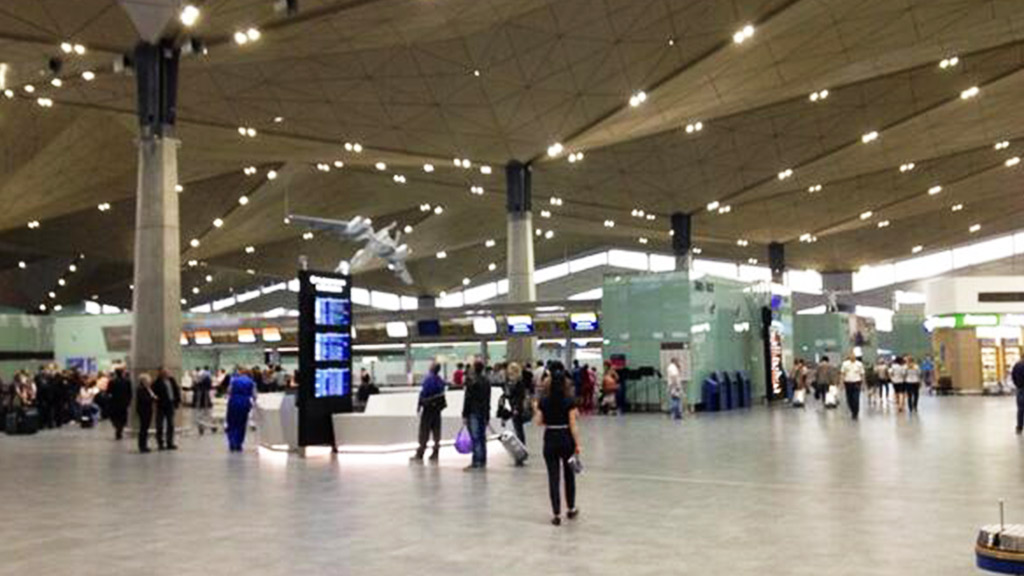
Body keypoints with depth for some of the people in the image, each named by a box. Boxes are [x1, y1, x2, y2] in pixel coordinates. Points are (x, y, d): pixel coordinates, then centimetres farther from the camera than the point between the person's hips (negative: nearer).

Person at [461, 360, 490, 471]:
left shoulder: (471, 380, -11)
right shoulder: (486, 381, 11)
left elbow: (468, 399, -13)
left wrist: (465, 415, -9)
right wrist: (487, 416, 20)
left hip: (473, 412, -7)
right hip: (484, 412, 7)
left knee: (475, 438, -8)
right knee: (482, 438, 11)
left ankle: (476, 463, -9)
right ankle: (482, 462, 15)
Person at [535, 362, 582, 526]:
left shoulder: (543, 402, -4)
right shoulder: (569, 402, -10)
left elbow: (539, 422, -2)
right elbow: (572, 425, -12)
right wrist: (577, 444, -8)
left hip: (550, 440, 1)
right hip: (566, 439, -1)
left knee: (553, 477, 4)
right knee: (569, 475, 18)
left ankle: (556, 514, 2)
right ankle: (571, 509, 29)